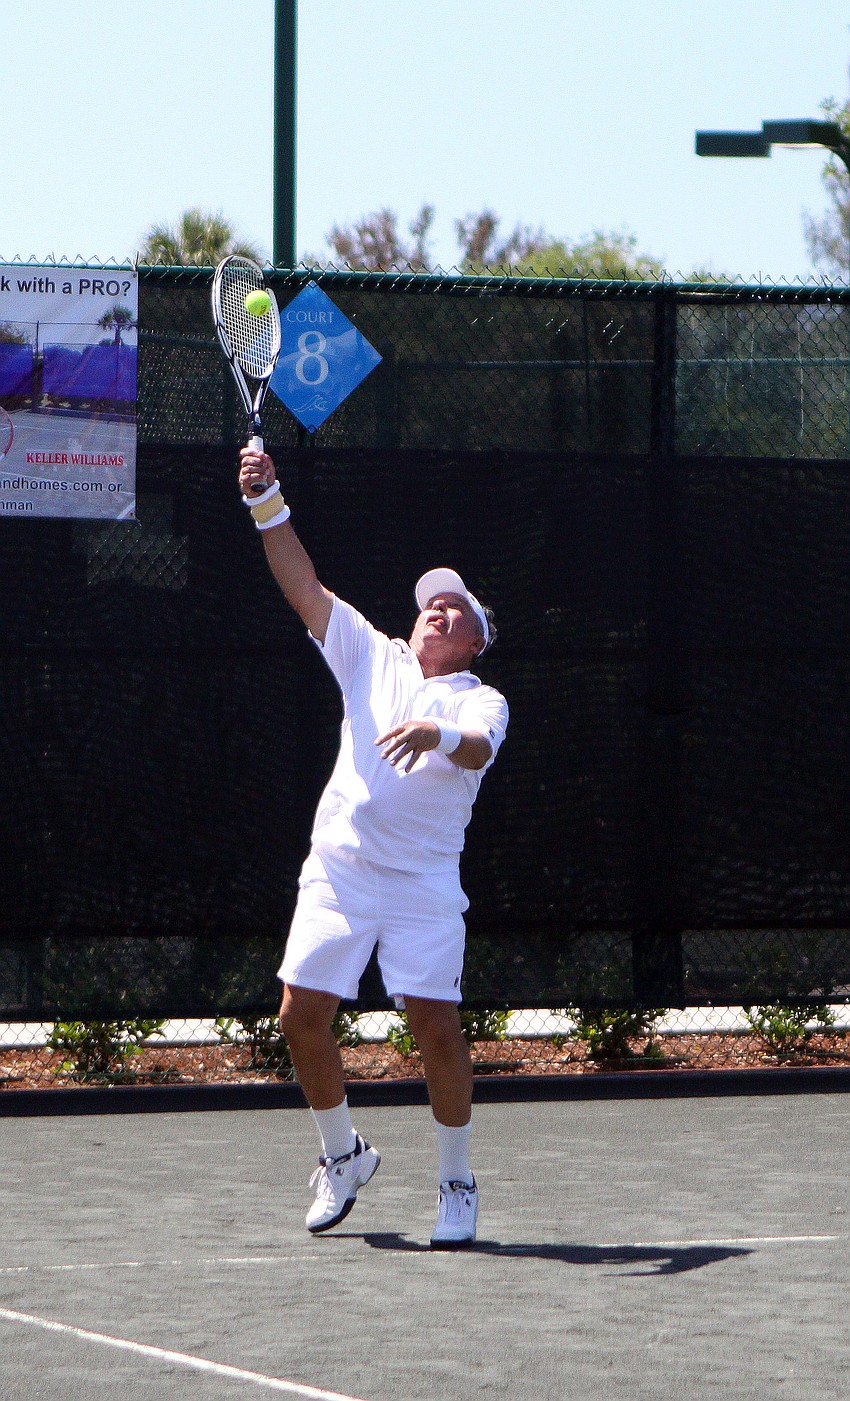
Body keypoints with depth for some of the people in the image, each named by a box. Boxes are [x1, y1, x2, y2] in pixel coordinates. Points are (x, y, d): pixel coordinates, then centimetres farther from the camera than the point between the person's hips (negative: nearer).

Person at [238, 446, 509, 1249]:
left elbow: (479, 747, -20)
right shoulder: (372, 659, 14)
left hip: (424, 886, -3)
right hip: (337, 872, 4)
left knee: (437, 1028, -12)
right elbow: (304, 589, 8)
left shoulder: (480, 699, 3)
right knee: (302, 1018, -2)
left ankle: (455, 1185, 5)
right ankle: (342, 1155, 21)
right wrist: (267, 503, -4)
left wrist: (441, 736, -42)